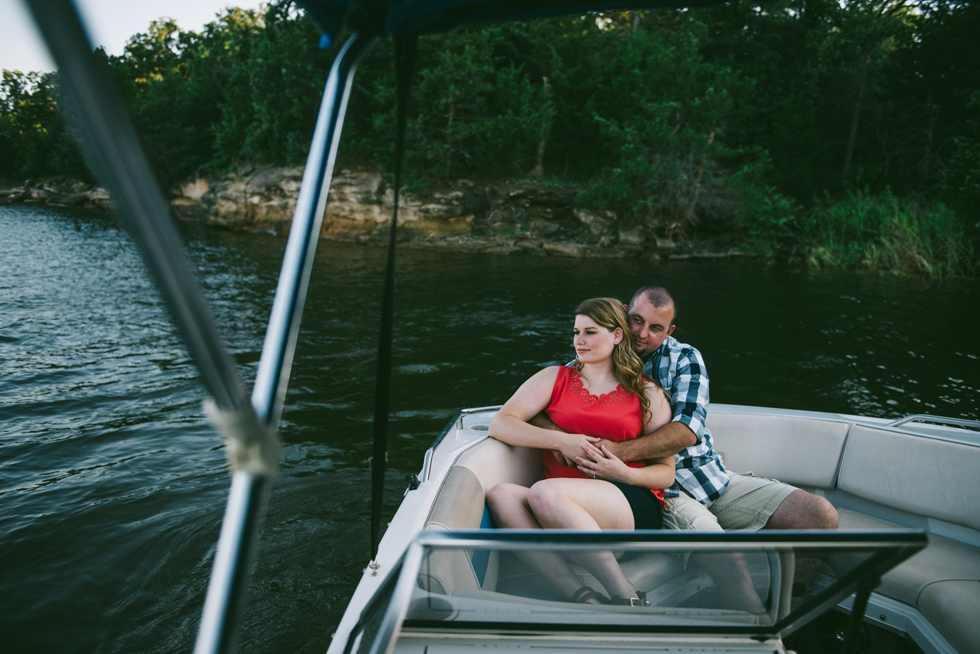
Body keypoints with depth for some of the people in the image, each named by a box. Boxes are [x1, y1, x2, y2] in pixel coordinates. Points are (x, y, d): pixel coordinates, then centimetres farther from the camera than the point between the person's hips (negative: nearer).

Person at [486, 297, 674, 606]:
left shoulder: (648, 394, 15)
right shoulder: (555, 378, 19)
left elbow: (666, 472, 11)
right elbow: (500, 424, 6)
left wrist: (625, 473, -10)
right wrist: (561, 441, -7)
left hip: (634, 508, -3)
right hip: (567, 515, 3)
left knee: (544, 492, -33)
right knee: (501, 495, -28)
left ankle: (626, 598, -25)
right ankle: (581, 596, -36)